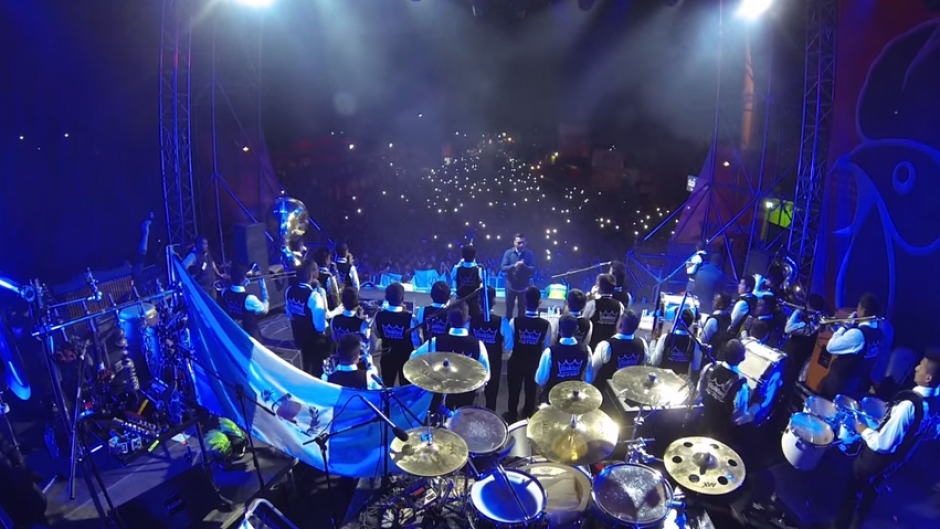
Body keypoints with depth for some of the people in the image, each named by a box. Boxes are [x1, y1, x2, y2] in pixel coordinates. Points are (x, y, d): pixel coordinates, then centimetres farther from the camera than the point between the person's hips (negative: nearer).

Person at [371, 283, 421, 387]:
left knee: (387, 387, 21)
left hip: (387, 357, 3)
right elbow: (417, 342, -19)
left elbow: (378, 335, 2)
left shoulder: (379, 316, -17)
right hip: (406, 358, -3)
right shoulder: (410, 318, -28)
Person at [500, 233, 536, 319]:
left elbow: (533, 270, -14)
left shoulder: (530, 254, -9)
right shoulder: (508, 253, -8)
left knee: (522, 309, 14)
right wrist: (514, 266, -31)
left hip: (524, 286, 0)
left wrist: (524, 266, -33)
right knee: (509, 308, 13)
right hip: (511, 285, 0)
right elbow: (503, 268, -15)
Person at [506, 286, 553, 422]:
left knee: (514, 390, 23)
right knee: (531, 390, 27)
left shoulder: (514, 322, -27)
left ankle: (512, 415, 42)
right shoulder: (546, 324, -24)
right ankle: (528, 414, 48)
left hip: (516, 362, -1)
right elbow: (546, 347, -9)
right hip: (535, 364, 1)